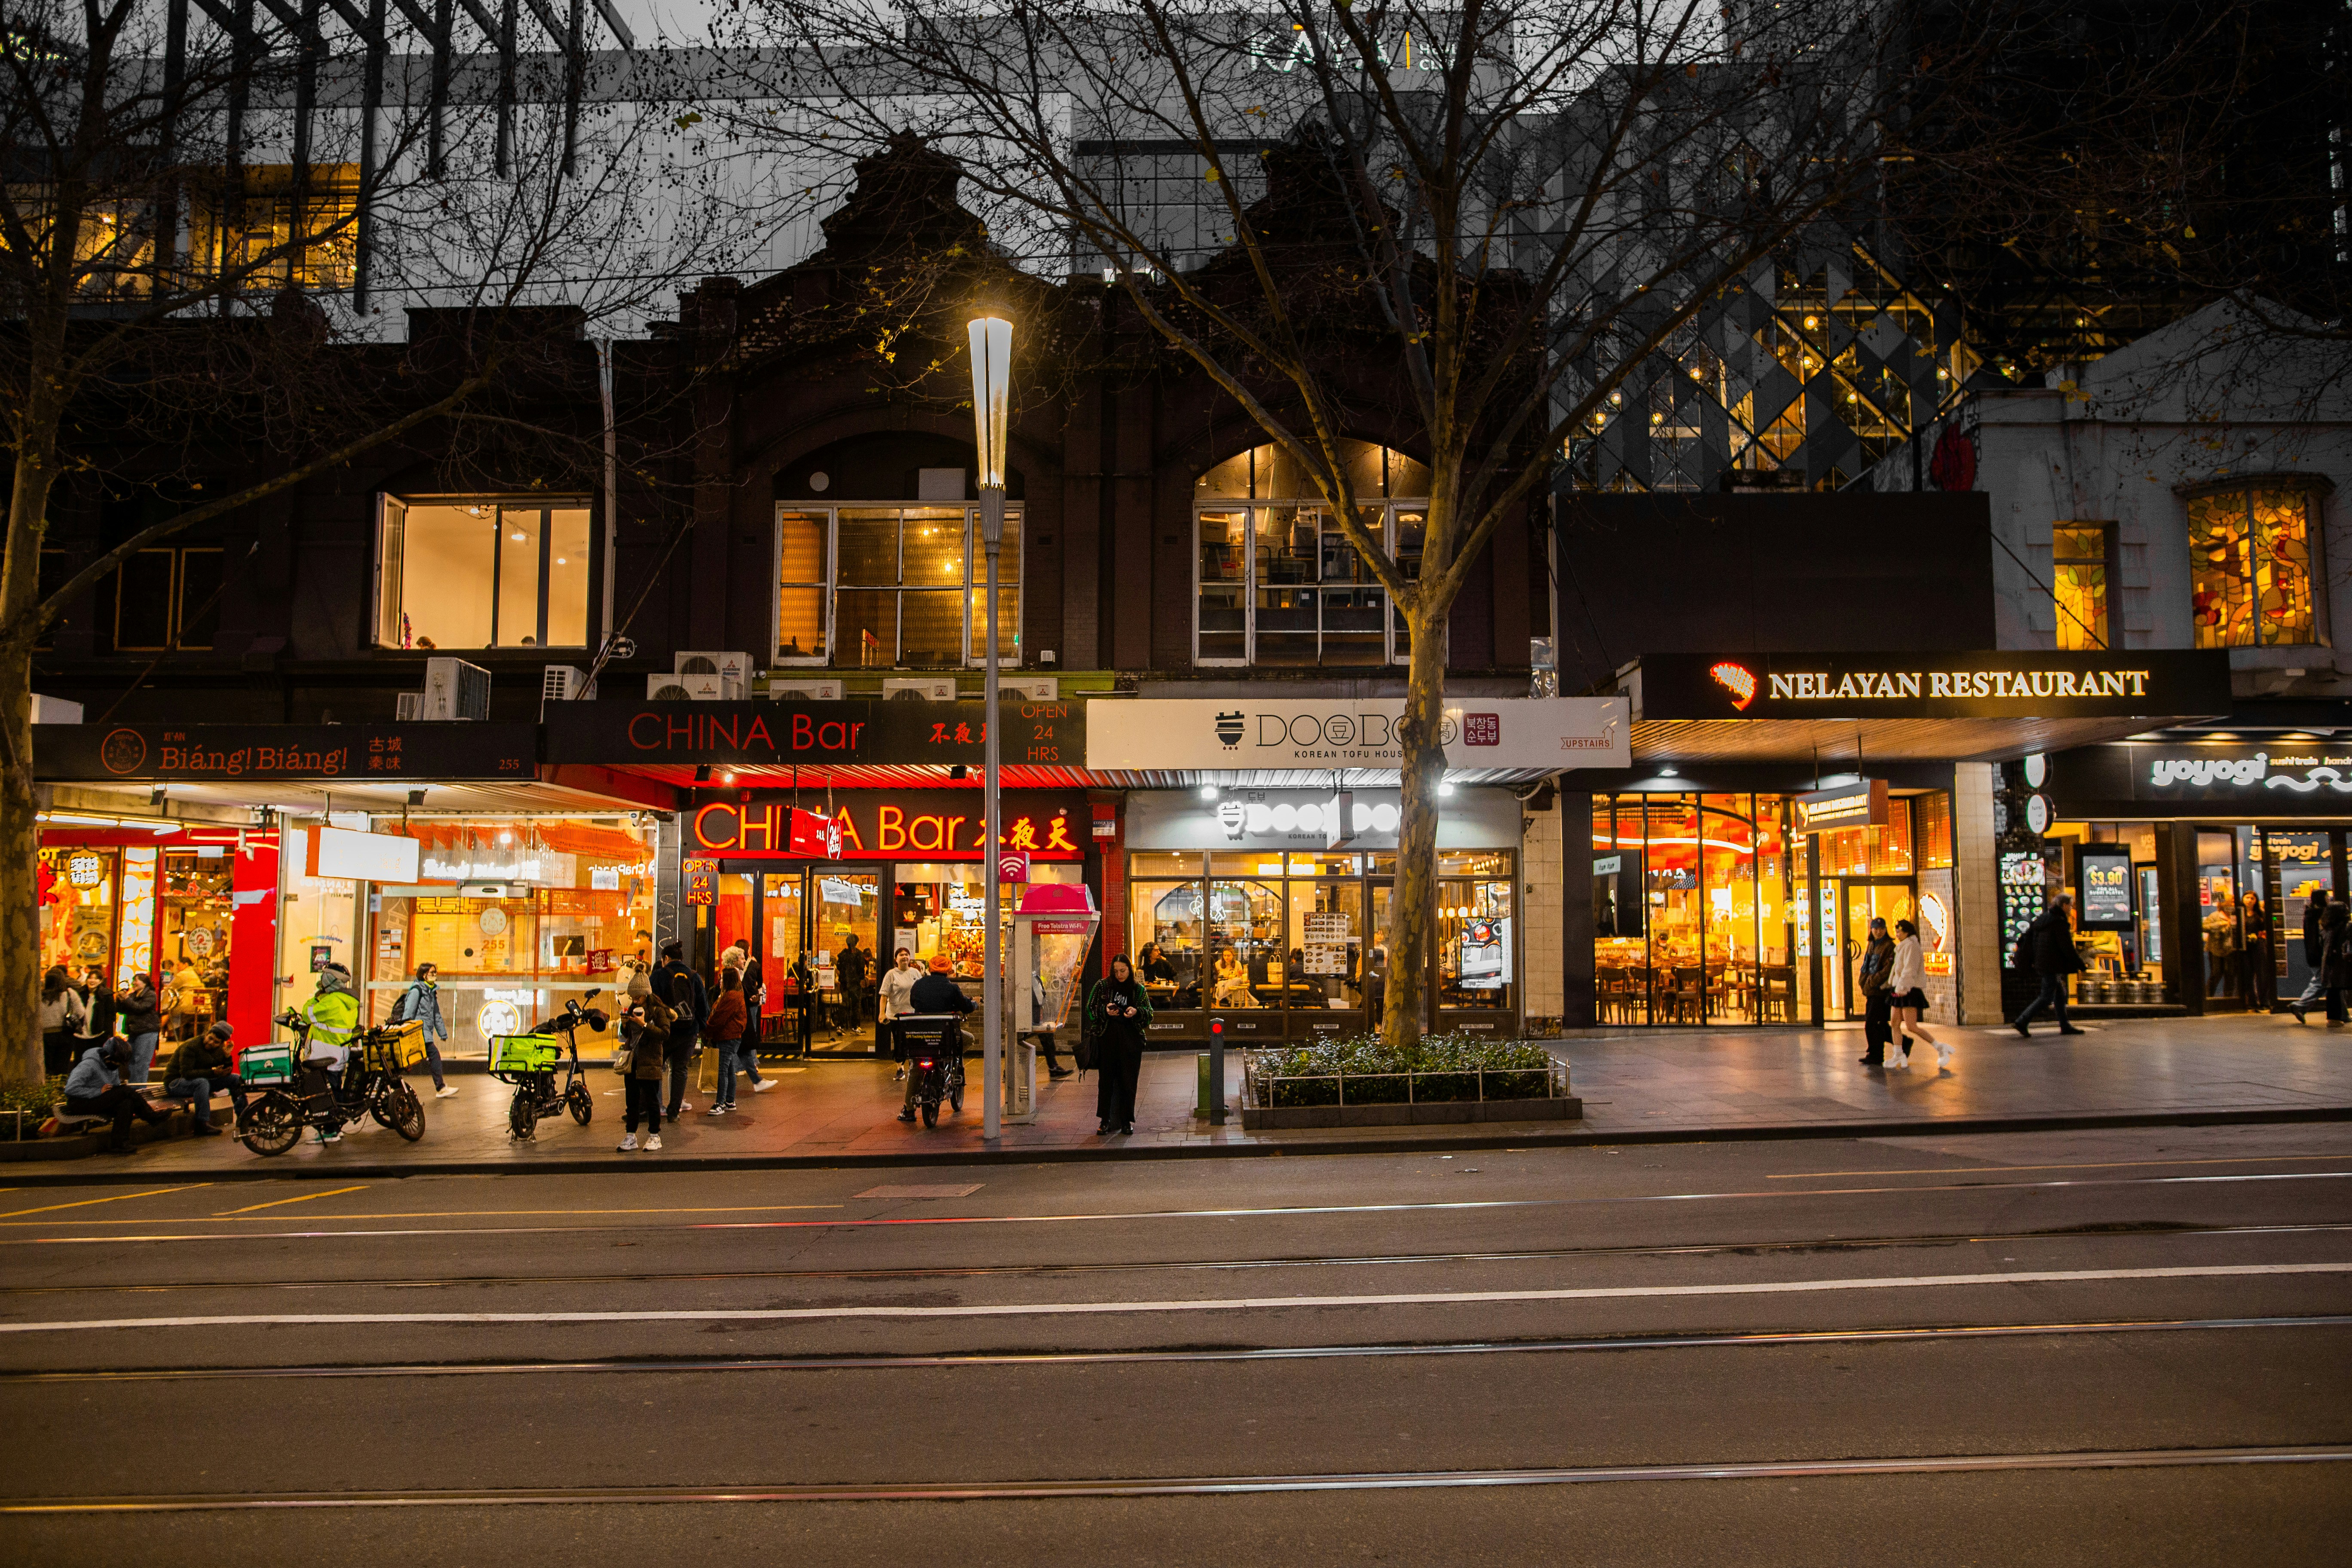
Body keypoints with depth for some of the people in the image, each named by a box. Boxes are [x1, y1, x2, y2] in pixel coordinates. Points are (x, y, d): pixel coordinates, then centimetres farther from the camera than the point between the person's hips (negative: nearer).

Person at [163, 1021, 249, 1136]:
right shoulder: (190, 1047, -22)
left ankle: (243, 1118, 4)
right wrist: (212, 1072, -34)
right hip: (175, 1083, -7)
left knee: (235, 1079, 0)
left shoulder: (219, 1050, 0)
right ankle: (202, 1125, -39)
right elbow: (186, 1073, -30)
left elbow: (227, 1072, -2)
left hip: (202, 1081, 8)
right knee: (202, 1082, -39)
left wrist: (227, 1056, -18)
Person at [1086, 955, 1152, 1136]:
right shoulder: (1102, 986, 5)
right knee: (1106, 1079, 0)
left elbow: (1149, 1014, 8)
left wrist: (1137, 1012, -12)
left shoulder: (1139, 989, 7)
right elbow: (1090, 1009, 4)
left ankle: (1126, 1121, 10)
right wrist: (1105, 1010, -14)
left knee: (1128, 1081, 1)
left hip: (1131, 1040, 0)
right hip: (1107, 1038, 0)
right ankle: (1105, 1120, 8)